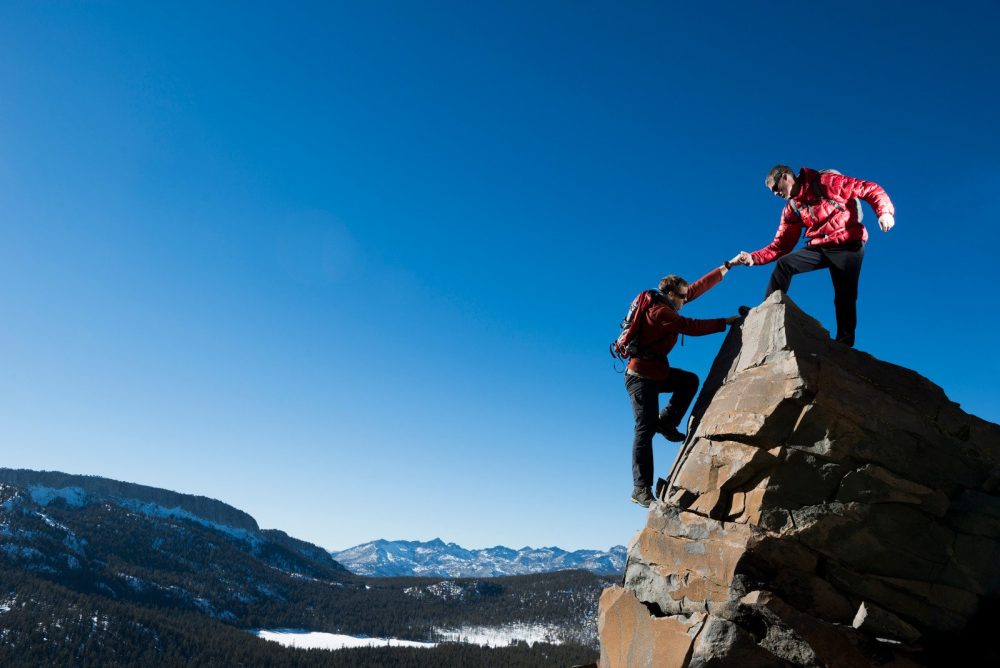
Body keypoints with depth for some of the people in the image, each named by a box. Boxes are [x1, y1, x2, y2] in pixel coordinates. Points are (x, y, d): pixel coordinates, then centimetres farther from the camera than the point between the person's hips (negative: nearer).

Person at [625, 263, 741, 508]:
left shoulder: (666, 303, 9)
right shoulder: (659, 311, -18)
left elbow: (699, 287, 14)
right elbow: (693, 327, -21)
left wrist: (728, 266, 15)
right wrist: (725, 322, -12)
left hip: (655, 372, 10)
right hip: (641, 375, -10)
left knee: (690, 381, 12)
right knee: (646, 429, -11)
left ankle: (666, 422, 12)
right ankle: (641, 489, -10)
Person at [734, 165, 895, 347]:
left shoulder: (826, 182, -9)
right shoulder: (792, 209, 10)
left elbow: (870, 189, -10)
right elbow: (781, 244, 7)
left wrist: (885, 212, -26)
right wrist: (754, 258, -6)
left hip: (848, 246, -5)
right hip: (819, 247, 6)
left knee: (845, 297, -6)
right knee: (784, 264, -12)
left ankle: (844, 345, 2)